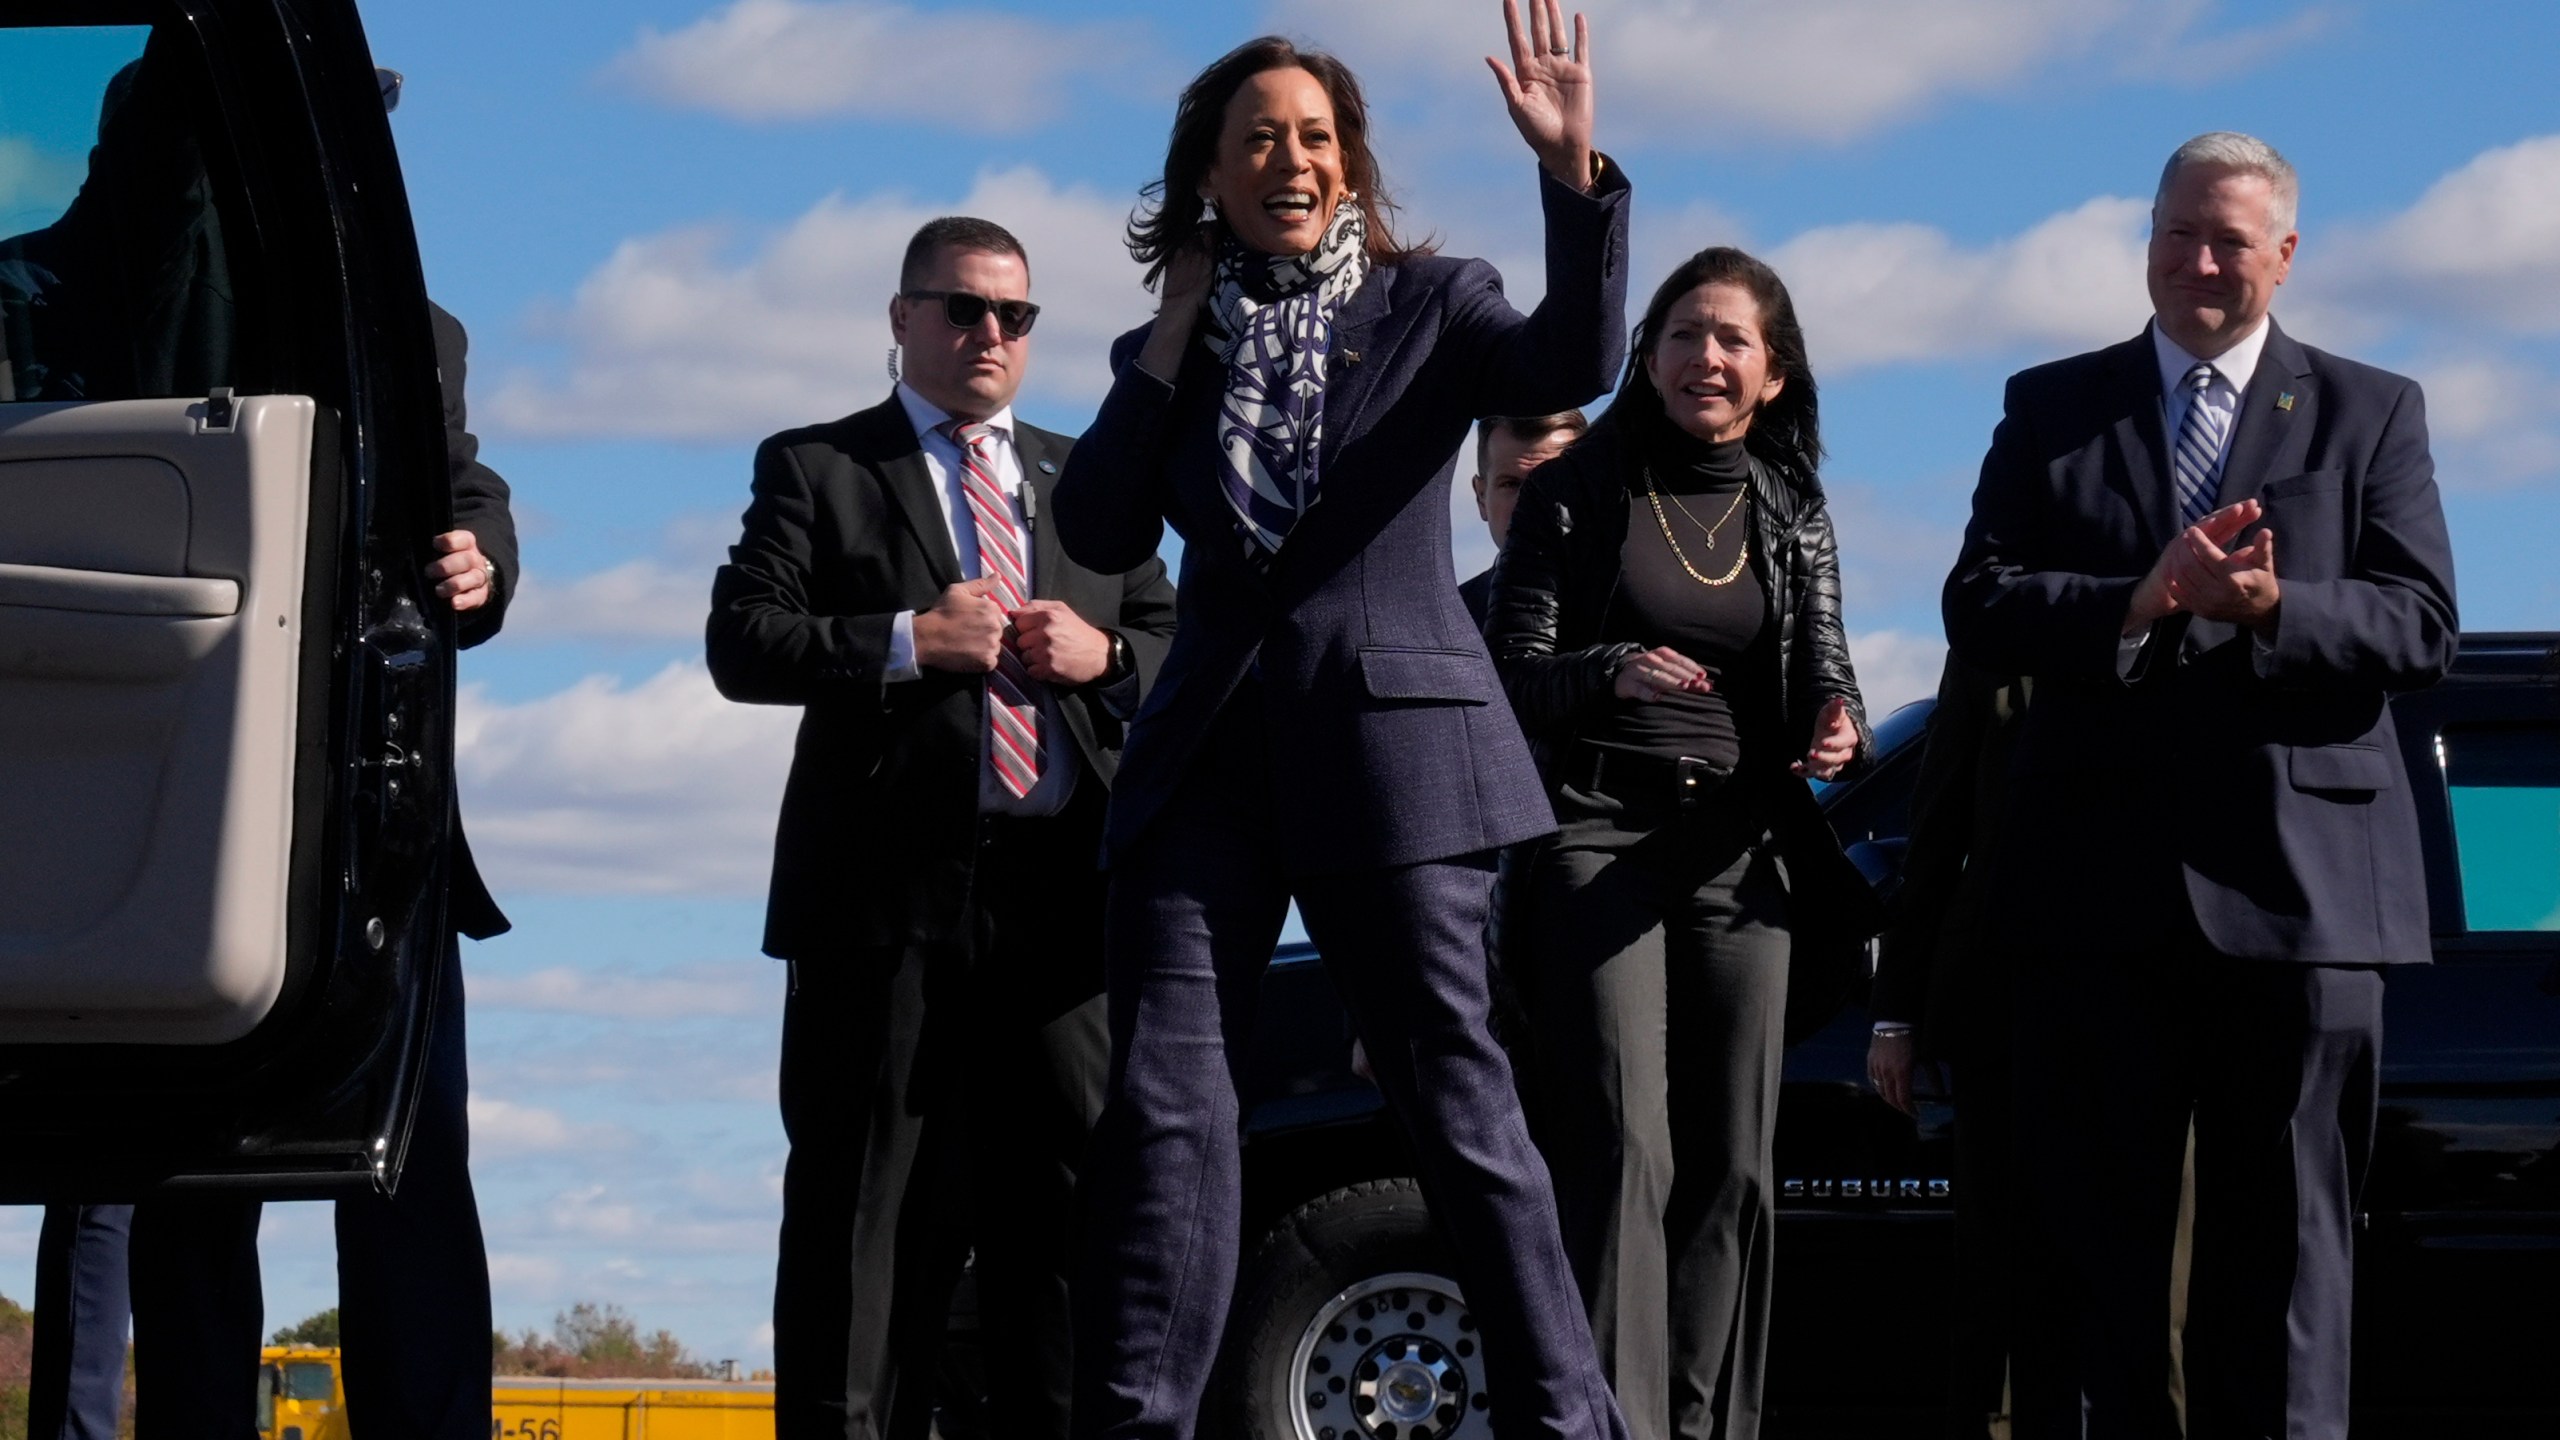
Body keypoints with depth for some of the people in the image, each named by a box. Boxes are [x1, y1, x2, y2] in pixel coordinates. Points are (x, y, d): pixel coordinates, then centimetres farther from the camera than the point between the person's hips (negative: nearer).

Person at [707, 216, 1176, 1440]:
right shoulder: (817, 469, 9)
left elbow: (1176, 642, 19)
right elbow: (742, 644, -3)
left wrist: (1104, 655, -3)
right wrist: (908, 644, -14)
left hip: (1062, 887, 3)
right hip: (893, 889, -3)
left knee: (1070, 1193, -1)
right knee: (871, 1204, -2)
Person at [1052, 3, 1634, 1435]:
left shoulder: (1429, 306, 5)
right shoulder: (1171, 352, 14)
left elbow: (1574, 363, -15)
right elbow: (1102, 532, 2)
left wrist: (1574, 169, -27)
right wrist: (1174, 340, -1)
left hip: (1388, 740, -3)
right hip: (1212, 751, 3)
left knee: (1454, 1092, -3)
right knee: (1166, 1098, -5)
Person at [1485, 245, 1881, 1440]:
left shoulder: (1792, 513, 12)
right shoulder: (1576, 492, 2)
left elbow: (1823, 667, 8)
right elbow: (1512, 669, -2)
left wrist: (1838, 725, -16)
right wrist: (1613, 672, -23)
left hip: (1738, 850, 4)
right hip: (1599, 836, -4)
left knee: (1730, 1164, 3)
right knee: (1625, 1152, -14)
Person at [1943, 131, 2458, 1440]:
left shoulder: (2369, 413, 9)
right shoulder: (2052, 407, 12)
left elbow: (2422, 627, -1)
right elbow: (1977, 607, 0)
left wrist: (2271, 609, -20)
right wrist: (2138, 602, -17)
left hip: (2296, 879, -1)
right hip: (2105, 878, 1)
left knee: (2288, 1225, 1)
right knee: (2099, 1222, 5)